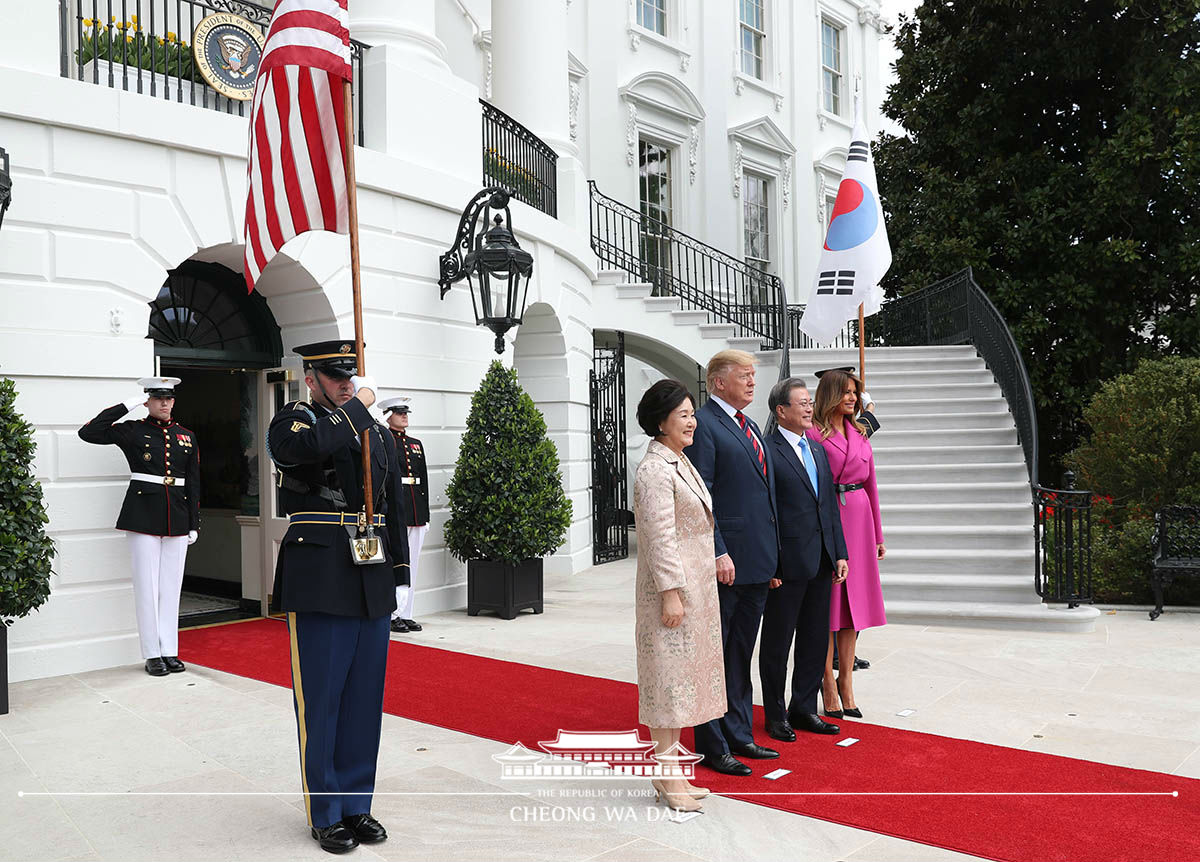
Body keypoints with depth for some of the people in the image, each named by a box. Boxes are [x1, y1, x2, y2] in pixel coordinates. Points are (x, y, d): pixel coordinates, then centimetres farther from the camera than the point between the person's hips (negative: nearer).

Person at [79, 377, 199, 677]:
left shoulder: (186, 436, 11)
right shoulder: (132, 431, 1)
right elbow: (88, 433, -12)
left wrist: (194, 525, 8)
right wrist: (127, 405, -12)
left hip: (177, 519, 3)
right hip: (143, 515, -3)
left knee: (171, 585, 7)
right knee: (147, 585, 1)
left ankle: (170, 651, 14)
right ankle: (152, 655, 9)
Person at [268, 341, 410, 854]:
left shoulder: (379, 435, 15)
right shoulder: (289, 423, -1)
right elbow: (319, 444, -27)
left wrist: (398, 578, 13)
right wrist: (358, 405, -11)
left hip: (372, 584, 5)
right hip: (320, 585, -5)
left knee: (365, 700, 11)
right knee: (320, 701, 3)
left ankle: (356, 805, 24)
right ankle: (325, 814, 18)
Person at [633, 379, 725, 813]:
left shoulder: (680, 462, 14)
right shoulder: (655, 469, -16)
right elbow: (660, 536, -20)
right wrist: (671, 594, -22)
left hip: (695, 585, 10)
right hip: (673, 586, -10)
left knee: (683, 674, 15)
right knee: (669, 673, -2)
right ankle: (669, 779, 7)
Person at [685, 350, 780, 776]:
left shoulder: (749, 427, 17)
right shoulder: (703, 425, -11)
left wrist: (772, 554, 15)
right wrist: (718, 553, -21)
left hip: (756, 562, 9)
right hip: (724, 563, -9)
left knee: (741, 654, 17)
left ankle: (740, 736, 29)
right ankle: (712, 747, 13)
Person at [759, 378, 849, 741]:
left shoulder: (818, 450, 14)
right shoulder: (766, 450, -11)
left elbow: (831, 505, 16)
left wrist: (840, 554, 10)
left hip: (822, 561, 8)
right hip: (787, 563, -7)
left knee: (816, 640, 15)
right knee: (777, 643, 6)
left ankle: (804, 708, 28)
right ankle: (775, 715, 19)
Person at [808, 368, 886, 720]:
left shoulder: (860, 434, 14)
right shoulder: (813, 433, -6)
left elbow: (870, 484, 16)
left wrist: (878, 533, 14)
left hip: (858, 519, 6)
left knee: (853, 601, 9)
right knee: (827, 602, 0)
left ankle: (846, 681, 19)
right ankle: (828, 684, 10)